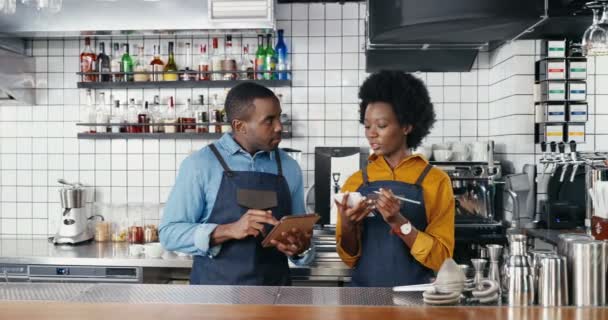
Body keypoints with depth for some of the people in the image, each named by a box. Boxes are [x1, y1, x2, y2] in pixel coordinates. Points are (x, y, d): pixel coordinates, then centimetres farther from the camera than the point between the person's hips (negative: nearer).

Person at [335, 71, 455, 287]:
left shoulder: (435, 181, -4)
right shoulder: (355, 182, 4)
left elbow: (441, 257, -7)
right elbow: (349, 258, 6)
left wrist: (398, 222, -19)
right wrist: (347, 226, -12)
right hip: (364, 291, 2)